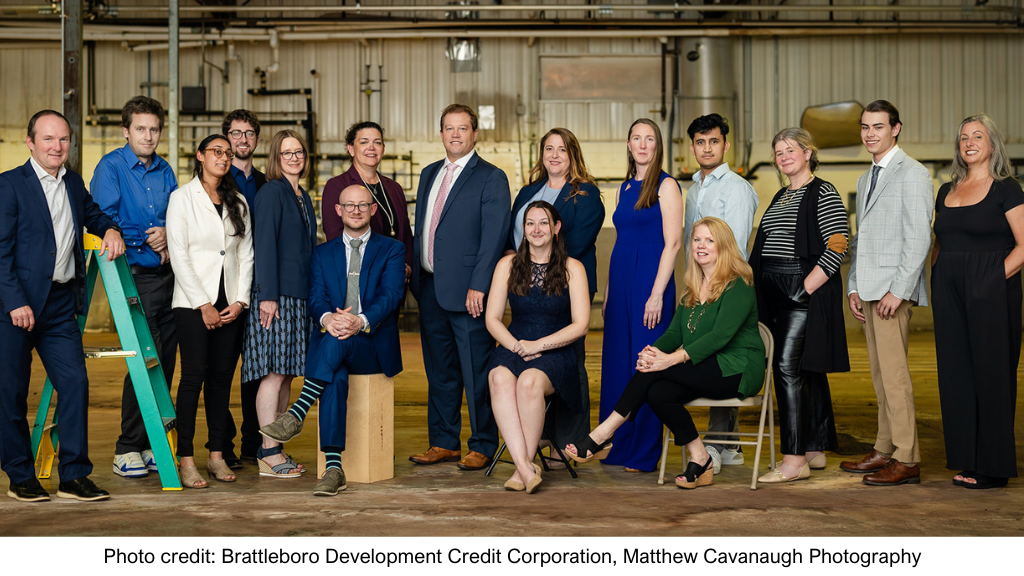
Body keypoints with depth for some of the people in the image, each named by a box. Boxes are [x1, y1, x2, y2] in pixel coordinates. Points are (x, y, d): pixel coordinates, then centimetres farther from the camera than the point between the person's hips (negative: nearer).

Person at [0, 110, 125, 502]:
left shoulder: (74, 184, 13)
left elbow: (92, 214, 33)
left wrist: (110, 229, 9)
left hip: (61, 305, 5)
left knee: (75, 382, -2)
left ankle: (74, 476, 5)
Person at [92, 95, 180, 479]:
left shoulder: (166, 171, 15)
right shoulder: (110, 167, -2)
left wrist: (167, 234, -1)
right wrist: (148, 239, -8)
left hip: (167, 274, 6)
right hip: (135, 278, -6)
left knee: (165, 362, 6)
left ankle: (151, 445, 17)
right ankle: (127, 450, 0)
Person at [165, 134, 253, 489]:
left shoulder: (238, 202, 14)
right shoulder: (182, 197, 2)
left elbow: (246, 254, 11)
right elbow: (179, 255, -5)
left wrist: (240, 300, -2)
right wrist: (203, 305, -10)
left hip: (231, 304, 4)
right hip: (193, 302, -4)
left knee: (222, 377, 4)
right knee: (194, 375, -9)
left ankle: (217, 455, 10)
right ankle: (186, 461, -6)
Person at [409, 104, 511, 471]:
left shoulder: (491, 178, -5)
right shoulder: (429, 175, 16)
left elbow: (494, 237, -12)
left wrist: (478, 286, -19)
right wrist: (416, 274, 10)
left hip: (467, 291, -7)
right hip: (430, 288, 7)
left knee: (476, 371, -1)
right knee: (439, 369, 13)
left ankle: (482, 446, 10)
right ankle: (444, 443, 23)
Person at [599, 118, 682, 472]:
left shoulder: (666, 186, -5)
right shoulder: (625, 188, 16)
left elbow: (673, 243, -11)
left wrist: (657, 293, -18)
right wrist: (608, 292, 14)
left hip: (651, 278, -7)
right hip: (620, 279, 7)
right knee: (616, 361, 8)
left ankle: (644, 453, 4)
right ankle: (616, 447, 18)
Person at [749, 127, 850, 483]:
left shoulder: (823, 194, -7)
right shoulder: (781, 197, 19)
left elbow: (838, 246, -15)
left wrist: (806, 288, -18)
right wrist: (758, 287, 13)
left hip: (805, 292, -8)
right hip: (776, 294, 8)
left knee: (788, 367, -16)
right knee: (806, 371, 12)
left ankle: (794, 460, -16)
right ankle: (815, 450, 19)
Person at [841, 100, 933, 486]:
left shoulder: (912, 174, -5)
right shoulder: (866, 179, 21)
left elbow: (919, 238, -12)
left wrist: (897, 291, -18)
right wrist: (854, 286, 12)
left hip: (894, 291, -8)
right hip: (869, 291, 8)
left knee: (894, 373, -9)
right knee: (880, 373, 10)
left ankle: (906, 460, -5)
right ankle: (885, 451, 17)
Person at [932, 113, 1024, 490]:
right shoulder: (947, 191, 15)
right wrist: (937, 278, 7)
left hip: (991, 293, -6)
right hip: (949, 294, 6)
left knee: (991, 374, -2)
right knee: (956, 374, 6)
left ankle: (993, 467, 5)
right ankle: (967, 461, 15)